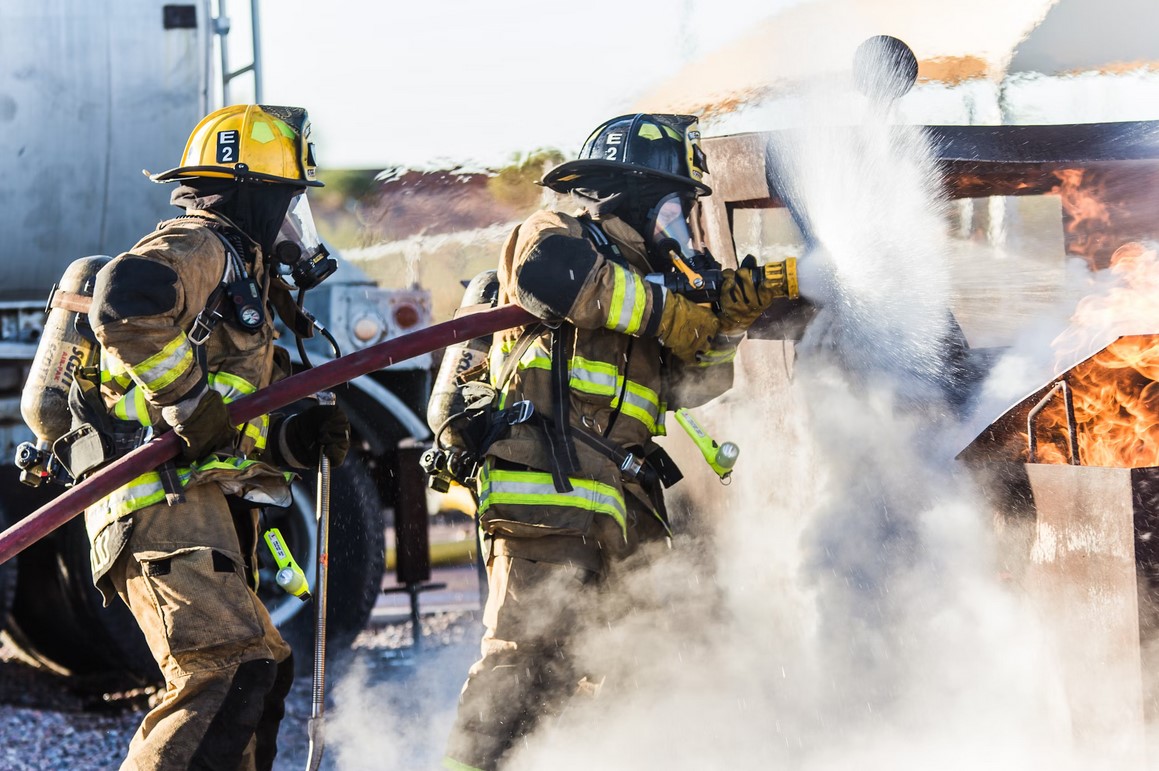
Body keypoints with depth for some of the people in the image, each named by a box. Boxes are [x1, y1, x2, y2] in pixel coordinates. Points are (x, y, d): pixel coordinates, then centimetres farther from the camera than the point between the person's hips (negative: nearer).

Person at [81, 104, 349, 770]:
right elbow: (123, 302, -28)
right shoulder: (199, 248, -3)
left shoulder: (237, 268, 29)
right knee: (230, 675, -24)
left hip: (205, 507, 11)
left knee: (264, 671, 18)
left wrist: (300, 441, 9)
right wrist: (189, 399, -23)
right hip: (166, 499, -11)